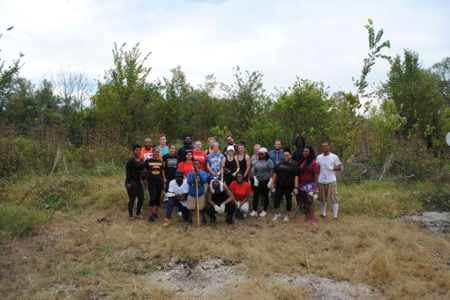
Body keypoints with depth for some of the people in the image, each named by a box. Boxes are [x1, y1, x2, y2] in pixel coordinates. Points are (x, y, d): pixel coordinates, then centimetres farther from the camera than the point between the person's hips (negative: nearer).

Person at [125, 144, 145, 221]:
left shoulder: (141, 160, 11)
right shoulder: (131, 160, -10)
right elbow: (127, 172, -13)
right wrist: (128, 182, -17)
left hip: (138, 181, 7)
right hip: (131, 181, -7)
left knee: (141, 198, 9)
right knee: (132, 199, -2)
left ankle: (138, 214, 26)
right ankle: (130, 216, 12)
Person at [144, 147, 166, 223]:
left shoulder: (161, 162, 9)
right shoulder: (147, 161, -2)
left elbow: (163, 173, 13)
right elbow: (145, 172, 0)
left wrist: (164, 183, 11)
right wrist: (147, 174, -22)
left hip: (159, 183, 4)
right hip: (151, 183, -4)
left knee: (158, 199, 10)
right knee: (152, 199, -11)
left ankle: (155, 213, 25)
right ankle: (150, 216, -3)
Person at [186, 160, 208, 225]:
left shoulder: (203, 173, -5)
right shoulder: (190, 173, -4)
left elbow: (205, 181, -20)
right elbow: (189, 182, -13)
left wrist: (199, 173, -25)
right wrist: (193, 175, -23)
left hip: (200, 194, -1)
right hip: (192, 194, 1)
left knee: (201, 208, 7)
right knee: (191, 208, 9)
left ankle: (203, 219, 22)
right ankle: (190, 220, 22)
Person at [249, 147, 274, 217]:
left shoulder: (269, 161, -5)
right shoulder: (257, 161, 11)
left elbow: (271, 171, -10)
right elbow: (255, 171, 13)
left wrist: (270, 181, -15)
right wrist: (255, 179, 1)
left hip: (266, 181, -5)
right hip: (258, 181, 5)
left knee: (265, 196, 5)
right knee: (255, 195, -2)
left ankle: (264, 211, 17)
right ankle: (254, 211, 3)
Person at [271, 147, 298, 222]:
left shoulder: (294, 165, -3)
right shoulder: (279, 164, 8)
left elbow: (296, 177, -8)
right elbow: (275, 174, 11)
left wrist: (295, 187, -15)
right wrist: (273, 183, 4)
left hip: (289, 186, -3)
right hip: (279, 185, 3)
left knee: (288, 200, 7)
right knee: (276, 199, 0)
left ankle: (287, 215, 21)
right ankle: (277, 213, 20)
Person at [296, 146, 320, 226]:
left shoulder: (314, 163, -11)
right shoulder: (302, 162, 7)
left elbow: (316, 176, -13)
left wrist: (315, 188, -17)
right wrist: (297, 184, 9)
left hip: (309, 185, -6)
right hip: (302, 184, 6)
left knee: (310, 201, -7)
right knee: (305, 200, 12)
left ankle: (312, 219, -3)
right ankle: (306, 216, 21)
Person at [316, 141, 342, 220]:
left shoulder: (334, 157, -1)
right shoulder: (319, 157, 9)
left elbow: (339, 167, 2)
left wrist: (332, 168, -16)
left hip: (331, 181, -3)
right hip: (321, 181, 3)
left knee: (334, 198, -6)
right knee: (322, 198, 11)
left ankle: (335, 216, 1)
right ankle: (323, 214, 25)